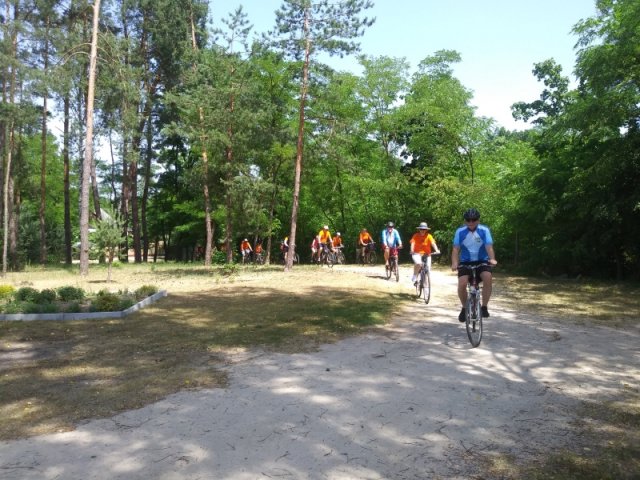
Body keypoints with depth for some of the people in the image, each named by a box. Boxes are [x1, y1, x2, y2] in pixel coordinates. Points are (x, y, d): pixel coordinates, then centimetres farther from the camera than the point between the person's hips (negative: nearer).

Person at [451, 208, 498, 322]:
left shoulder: (484, 230, -9)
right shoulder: (460, 231, -9)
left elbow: (489, 247, -19)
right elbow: (455, 249, -13)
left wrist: (492, 259, -38)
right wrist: (454, 263, -30)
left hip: (482, 261, 0)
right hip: (465, 262, 0)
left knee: (488, 278, -30)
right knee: (462, 284, -23)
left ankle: (484, 306, -12)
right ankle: (464, 308, 4)